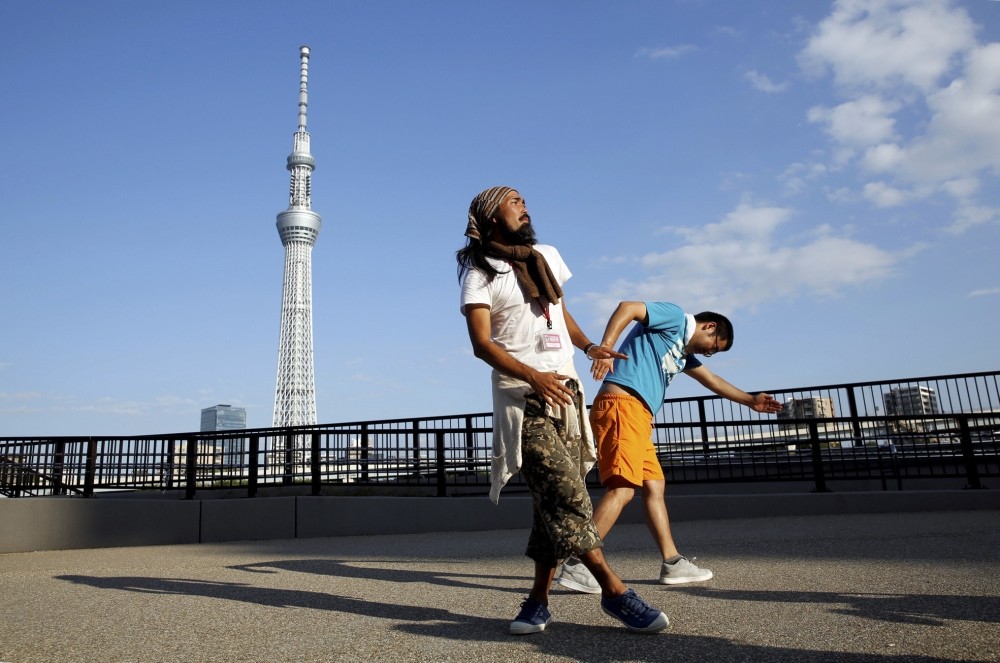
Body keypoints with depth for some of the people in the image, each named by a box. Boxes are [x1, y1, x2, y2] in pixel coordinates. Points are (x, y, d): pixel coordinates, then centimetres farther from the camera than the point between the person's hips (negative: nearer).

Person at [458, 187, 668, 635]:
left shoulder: (547, 257, 17)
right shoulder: (480, 271, -1)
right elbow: (482, 343, -10)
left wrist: (589, 346, 7)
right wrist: (533, 376, -24)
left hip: (566, 389, 6)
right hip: (522, 397, -6)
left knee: (554, 498, 3)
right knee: (564, 491, -14)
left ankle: (539, 599, 11)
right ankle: (613, 589, -7)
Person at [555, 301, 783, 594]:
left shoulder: (684, 352, 31)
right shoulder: (675, 317, 4)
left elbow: (712, 380, 43)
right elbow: (627, 308, -12)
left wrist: (750, 400, 49)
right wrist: (604, 347, -26)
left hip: (639, 416, 11)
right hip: (622, 404, -11)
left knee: (654, 486, 13)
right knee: (623, 488, -18)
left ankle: (672, 563, 22)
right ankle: (575, 567, -20)